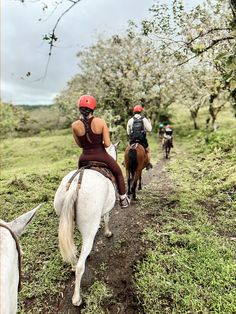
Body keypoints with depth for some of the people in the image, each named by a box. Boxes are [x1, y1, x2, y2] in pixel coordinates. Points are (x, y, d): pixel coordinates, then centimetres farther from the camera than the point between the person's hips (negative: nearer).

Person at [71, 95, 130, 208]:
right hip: (101, 156, -2)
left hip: (85, 158, 2)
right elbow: (107, 144, -17)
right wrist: (100, 143, 5)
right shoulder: (101, 122, -16)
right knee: (118, 173, 27)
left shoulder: (75, 125, -11)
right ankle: (123, 200, 36)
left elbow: (80, 144, 0)